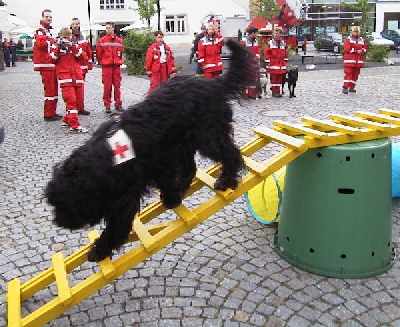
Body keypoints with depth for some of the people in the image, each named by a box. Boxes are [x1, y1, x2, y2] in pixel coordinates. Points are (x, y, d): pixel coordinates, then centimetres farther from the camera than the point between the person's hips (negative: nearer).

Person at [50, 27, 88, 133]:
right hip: (64, 75, -5)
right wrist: (58, 49, -12)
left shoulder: (75, 45, 17)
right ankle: (74, 125, -18)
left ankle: (67, 120, 26)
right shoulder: (57, 46, 9)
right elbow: (53, 58, -4)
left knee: (76, 99, 8)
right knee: (70, 100, -14)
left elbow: (82, 55, 0)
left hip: (77, 75, 5)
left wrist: (74, 48, -14)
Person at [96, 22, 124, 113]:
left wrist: (118, 61, 14)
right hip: (106, 66, -3)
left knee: (117, 85, 6)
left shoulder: (119, 40, 9)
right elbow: (98, 53, 3)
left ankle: (118, 104, 15)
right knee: (107, 86, -2)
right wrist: (102, 62, 9)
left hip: (116, 66, 3)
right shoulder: (102, 40, -1)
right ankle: (107, 105, 5)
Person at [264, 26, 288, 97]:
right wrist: (267, 64, -7)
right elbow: (267, 53, -2)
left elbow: (285, 53, 16)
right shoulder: (270, 43, 1)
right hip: (273, 65, -4)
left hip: (281, 65, 4)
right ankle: (274, 92, 3)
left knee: (280, 78, 6)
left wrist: (285, 63, 12)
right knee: (273, 78, -2)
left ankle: (279, 91, 11)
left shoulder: (283, 43, 12)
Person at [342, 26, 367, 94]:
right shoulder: (348, 40, -2)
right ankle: (345, 88, -11)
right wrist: (356, 51, -12)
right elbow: (347, 49, -14)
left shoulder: (361, 40, 14)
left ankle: (352, 87, 19)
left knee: (355, 74, 9)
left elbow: (365, 48, 12)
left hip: (358, 61, 6)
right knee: (348, 74, -11)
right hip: (349, 60, -5)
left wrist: (362, 51, -11)